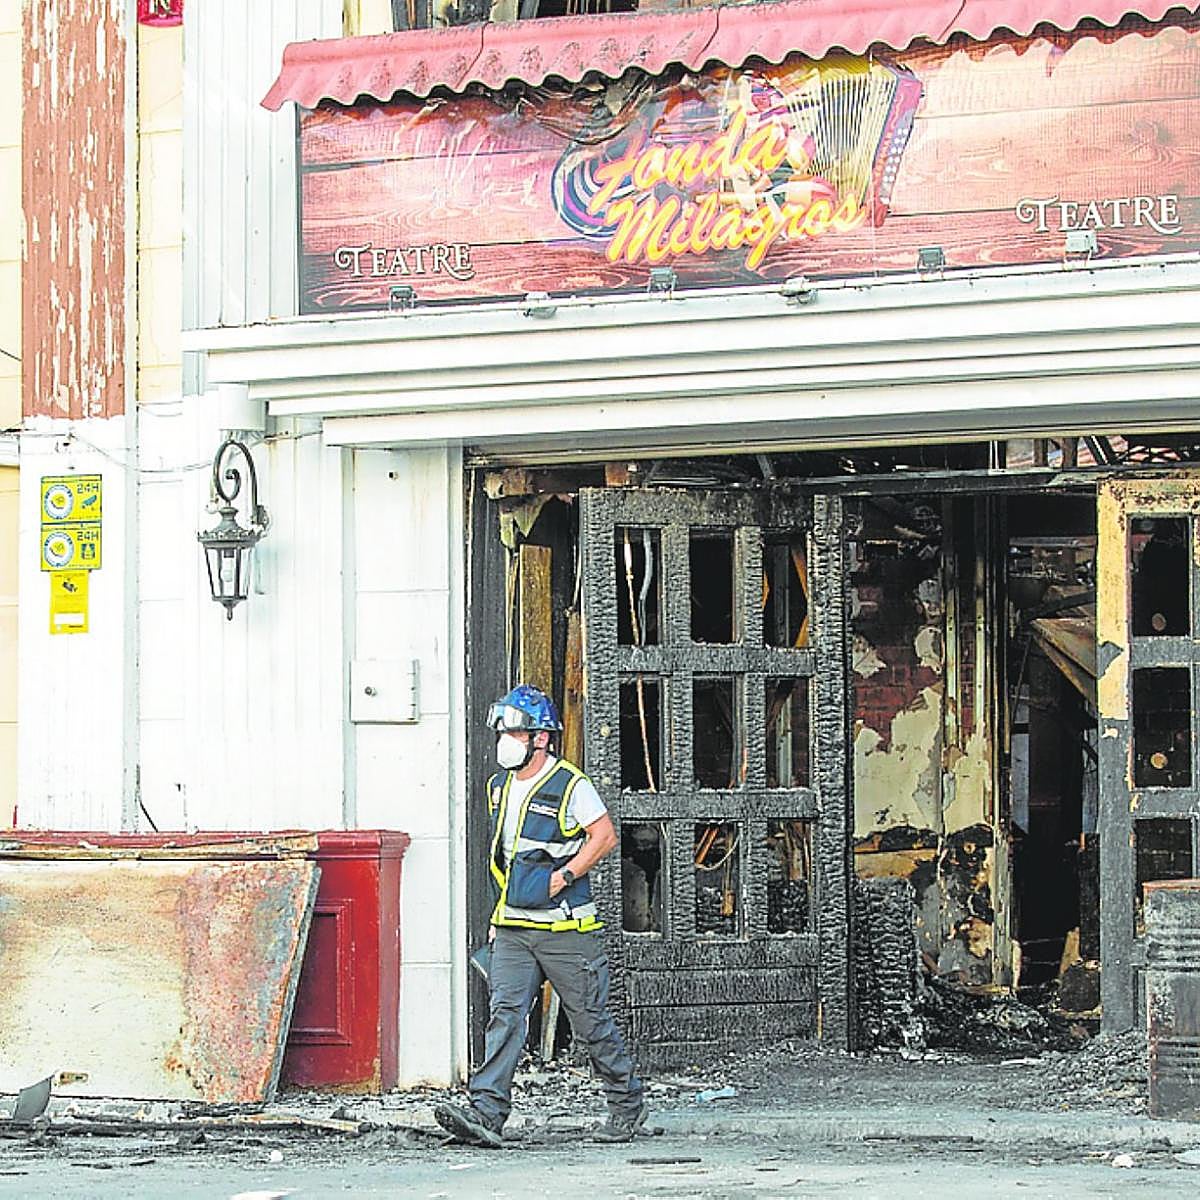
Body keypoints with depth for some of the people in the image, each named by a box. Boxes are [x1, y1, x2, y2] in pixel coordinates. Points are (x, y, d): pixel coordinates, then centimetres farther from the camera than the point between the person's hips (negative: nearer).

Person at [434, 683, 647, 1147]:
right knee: (505, 1014, -8)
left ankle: (627, 1104, 21)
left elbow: (605, 835, -13)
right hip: (512, 928, 6)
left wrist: (562, 878, -18)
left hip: (564, 926, -6)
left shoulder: (569, 785, -10)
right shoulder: (500, 786, 13)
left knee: (591, 1020, 4)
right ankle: (486, 1111, -17)